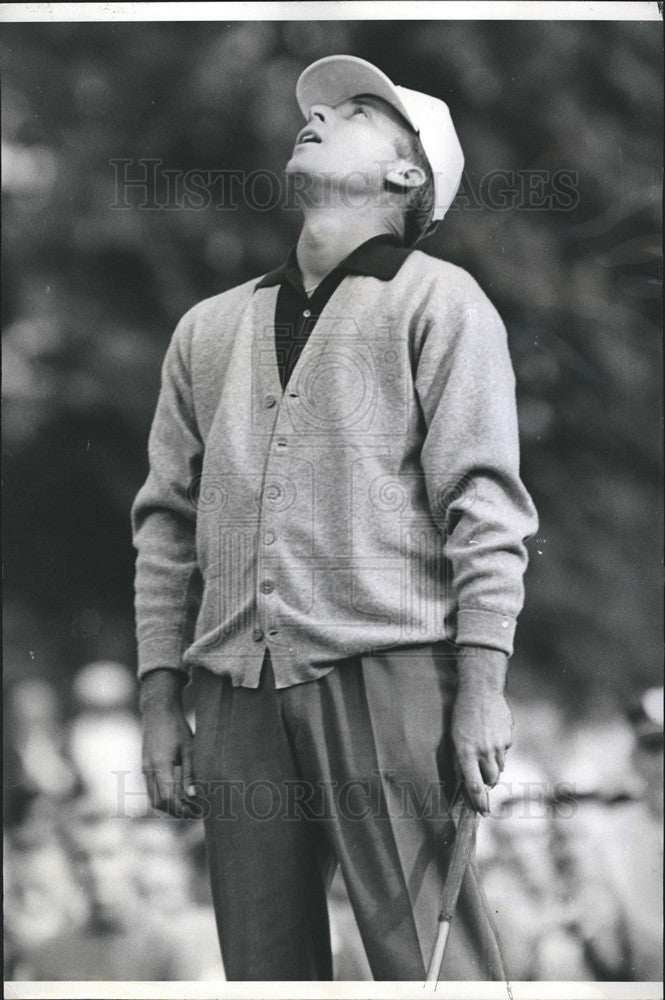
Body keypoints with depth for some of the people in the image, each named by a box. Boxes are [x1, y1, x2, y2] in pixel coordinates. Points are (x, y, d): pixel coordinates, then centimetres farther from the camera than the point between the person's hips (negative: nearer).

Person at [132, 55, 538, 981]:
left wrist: (481, 684, -12)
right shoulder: (210, 327, 21)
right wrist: (159, 699, 12)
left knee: (428, 956, -10)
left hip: (387, 678, -5)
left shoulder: (436, 302, 6)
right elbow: (167, 522, 20)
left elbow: (484, 505, -3)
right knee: (262, 965, 4)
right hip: (235, 696, 5)